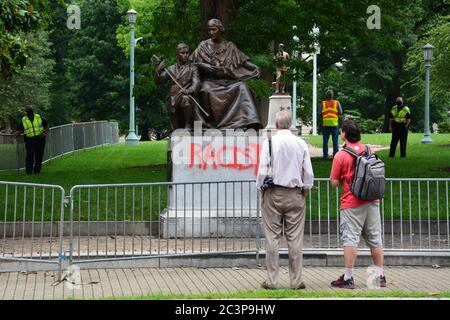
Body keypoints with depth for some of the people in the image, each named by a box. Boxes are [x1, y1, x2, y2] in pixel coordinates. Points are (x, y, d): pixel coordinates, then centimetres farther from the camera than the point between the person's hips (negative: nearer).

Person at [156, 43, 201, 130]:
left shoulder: (193, 68, 10)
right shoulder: (172, 68, 17)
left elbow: (196, 83, -4)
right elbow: (160, 80, 11)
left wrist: (188, 90, -26)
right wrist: (159, 71, -11)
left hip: (187, 97, -3)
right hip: (173, 99, 3)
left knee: (185, 98, -38)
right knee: (176, 129, -2)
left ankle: (188, 125, -26)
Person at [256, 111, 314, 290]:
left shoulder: (270, 142, -3)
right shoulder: (301, 144, 3)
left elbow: (263, 170, -5)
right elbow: (308, 173, 4)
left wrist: (261, 192, 5)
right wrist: (305, 192, 15)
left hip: (273, 194, -1)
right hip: (295, 194, 1)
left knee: (272, 238, 2)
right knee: (295, 239, 3)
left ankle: (271, 280, 3)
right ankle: (296, 281, 4)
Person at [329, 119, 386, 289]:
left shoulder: (340, 156, -10)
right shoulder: (370, 151, 5)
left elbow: (334, 183, -6)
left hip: (351, 204, -5)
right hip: (372, 201, 5)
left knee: (350, 240, -3)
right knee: (375, 239, 10)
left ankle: (348, 278, -3)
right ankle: (380, 276, 15)